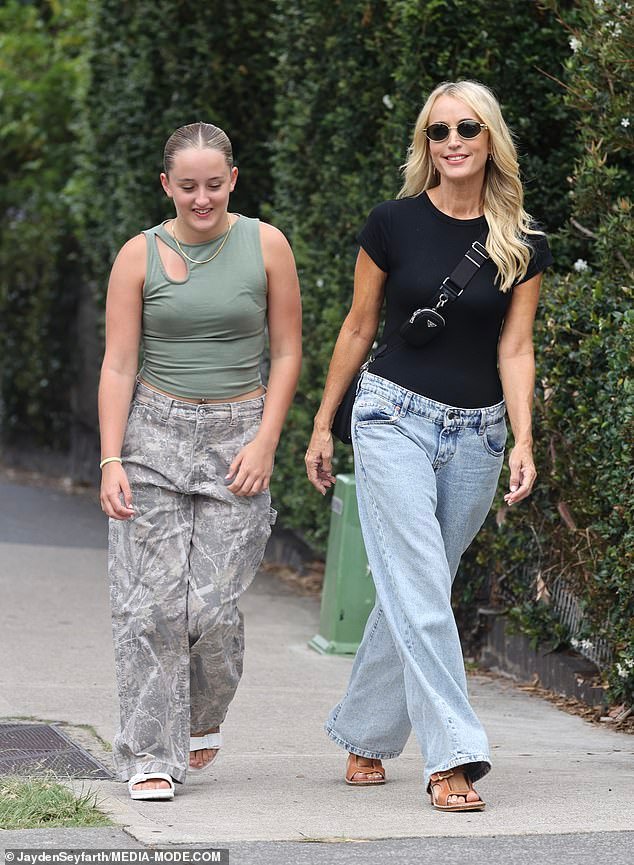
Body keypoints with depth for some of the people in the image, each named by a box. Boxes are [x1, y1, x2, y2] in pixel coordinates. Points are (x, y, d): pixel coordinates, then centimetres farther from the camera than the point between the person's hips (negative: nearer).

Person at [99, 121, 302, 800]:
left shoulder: (265, 246, 1)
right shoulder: (139, 256, 1)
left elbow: (287, 354, 5)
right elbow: (118, 366, 0)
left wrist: (265, 443, -5)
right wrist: (111, 461, -9)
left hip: (236, 437, 0)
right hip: (154, 432, 0)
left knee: (215, 602, -7)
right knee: (152, 600, -7)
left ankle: (202, 719, 22)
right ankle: (151, 755, 1)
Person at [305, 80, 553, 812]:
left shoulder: (522, 244, 1)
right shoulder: (394, 224, -4)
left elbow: (514, 349, 0)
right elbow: (358, 328, 4)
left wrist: (523, 442, -12)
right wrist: (322, 426, 7)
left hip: (476, 433, 3)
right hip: (395, 419, -3)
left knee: (412, 590, 10)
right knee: (419, 590, -12)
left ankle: (363, 736, 25)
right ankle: (452, 757, -14)